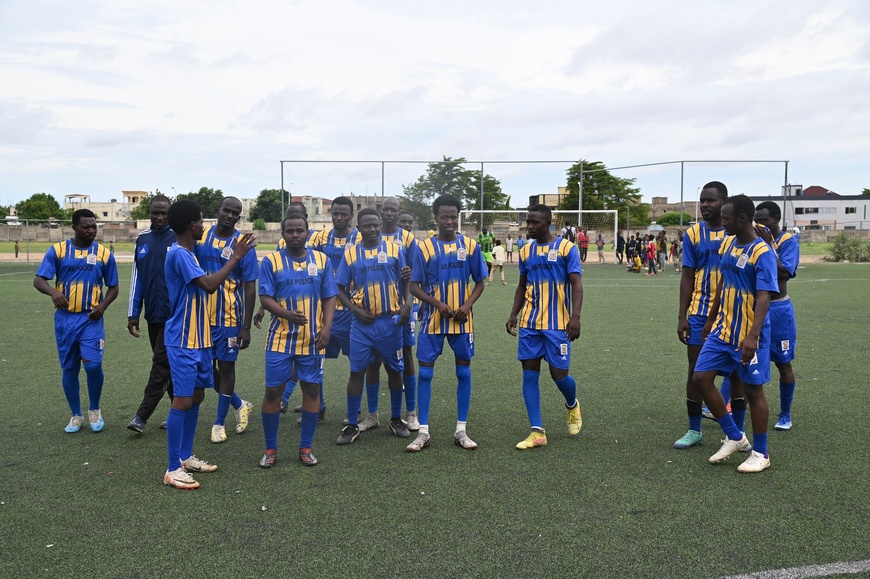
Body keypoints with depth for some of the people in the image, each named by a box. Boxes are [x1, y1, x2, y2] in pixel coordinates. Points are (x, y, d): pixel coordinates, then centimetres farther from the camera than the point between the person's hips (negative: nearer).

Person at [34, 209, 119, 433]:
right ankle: (76, 416, 24)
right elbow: (38, 279, -6)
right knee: (69, 368, 8)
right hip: (65, 318, 1)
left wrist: (103, 306, -10)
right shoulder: (57, 250, 0)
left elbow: (113, 287, 9)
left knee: (93, 365, -14)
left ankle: (94, 410, 11)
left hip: (91, 319, -1)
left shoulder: (104, 254, 1)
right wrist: (53, 292, -28)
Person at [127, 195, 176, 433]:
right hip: (152, 313, 6)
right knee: (168, 364, 12)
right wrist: (133, 314, 9)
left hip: (173, 315, -6)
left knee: (161, 363, -3)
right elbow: (137, 278, 12)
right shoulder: (142, 240, 9)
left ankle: (142, 416, 2)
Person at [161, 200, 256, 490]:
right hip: (183, 341, -10)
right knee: (182, 400, -7)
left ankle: (186, 457, 25)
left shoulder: (188, 253, 14)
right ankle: (173, 469, 1)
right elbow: (210, 285, -26)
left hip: (197, 339, 10)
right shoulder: (179, 254, -17)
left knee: (196, 396, 14)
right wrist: (235, 257, -19)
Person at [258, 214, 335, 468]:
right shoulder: (271, 261, -1)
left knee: (312, 390, 6)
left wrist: (326, 327, -7)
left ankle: (306, 448, 20)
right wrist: (287, 314, -24)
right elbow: (265, 298, -6)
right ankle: (271, 449, 18)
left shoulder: (322, 260, 5)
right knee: (273, 390, 2)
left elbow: (330, 297, 6)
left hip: (312, 339, 2)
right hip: (280, 339, -2)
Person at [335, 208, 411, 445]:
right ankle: (352, 425, 12)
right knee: (356, 371, 2)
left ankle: (396, 419, 26)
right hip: (362, 322, 0)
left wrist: (407, 305, -9)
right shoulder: (350, 254, 2)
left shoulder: (395, 248, 1)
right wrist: (356, 310, -9)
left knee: (394, 370, 10)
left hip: (391, 321, 0)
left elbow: (406, 280, 6)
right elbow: (341, 289, 5)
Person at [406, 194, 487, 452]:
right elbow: (414, 286, -1)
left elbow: (480, 282, 7)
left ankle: (461, 430, 18)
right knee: (425, 373, -1)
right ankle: (423, 432, 10)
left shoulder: (470, 246, 1)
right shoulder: (424, 248, -2)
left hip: (462, 320, 1)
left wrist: (467, 305, -10)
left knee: (464, 372, 6)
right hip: (432, 320, -1)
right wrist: (438, 304, -16)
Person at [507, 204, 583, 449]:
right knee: (530, 374, 1)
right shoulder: (525, 251, 10)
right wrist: (513, 315, 9)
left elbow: (576, 284, -8)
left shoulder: (566, 248, -4)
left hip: (557, 323, -4)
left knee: (559, 373, -1)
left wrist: (575, 317, -19)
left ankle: (572, 406, 34)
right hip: (529, 324, 5)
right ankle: (537, 432, 7)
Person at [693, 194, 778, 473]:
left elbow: (764, 297, -23)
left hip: (748, 335, -7)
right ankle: (735, 437, 19)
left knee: (753, 390, 3)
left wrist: (752, 337, -33)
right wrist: (710, 320, 21)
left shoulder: (762, 253, -16)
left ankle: (760, 453, 20)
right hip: (722, 329, 8)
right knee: (701, 378, 4)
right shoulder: (727, 243, 7)